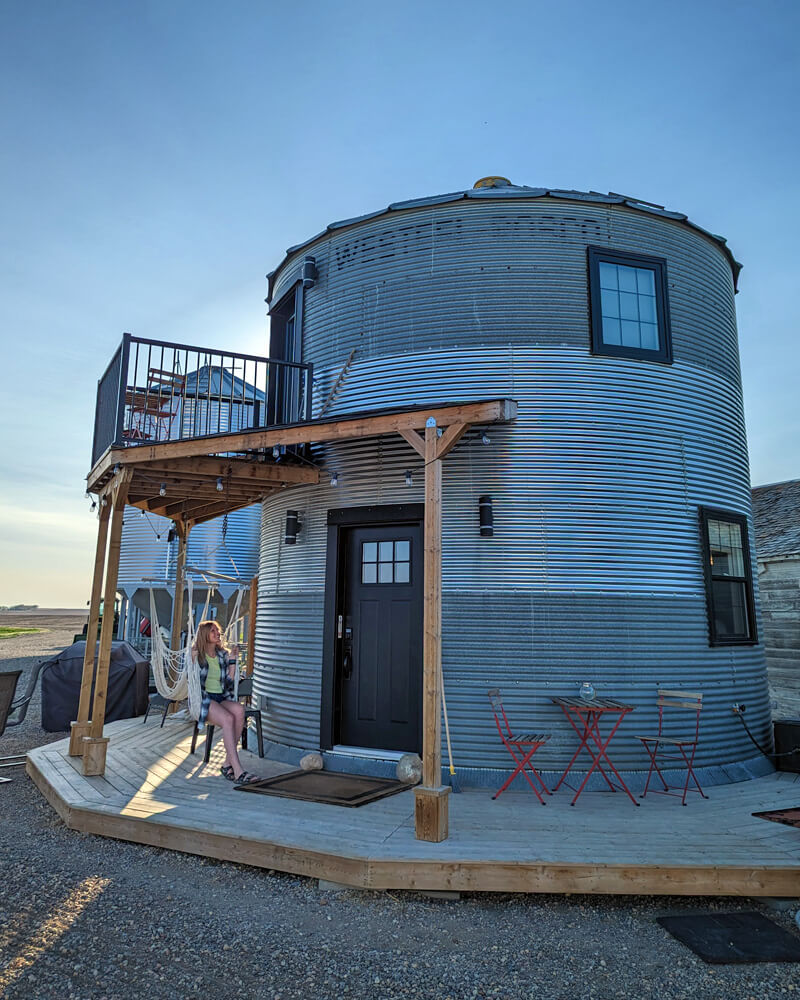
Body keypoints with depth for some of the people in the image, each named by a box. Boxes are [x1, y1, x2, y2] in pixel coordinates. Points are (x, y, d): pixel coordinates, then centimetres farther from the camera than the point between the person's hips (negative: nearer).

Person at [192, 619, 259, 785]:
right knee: (228, 718, -34)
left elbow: (229, 681, 9)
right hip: (203, 699, -4)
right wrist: (194, 657, -11)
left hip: (222, 698, 4)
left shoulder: (223, 654, 16)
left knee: (239, 710, -31)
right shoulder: (197, 655, 5)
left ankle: (228, 764, -27)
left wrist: (232, 660, 4)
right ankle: (238, 771, -39)